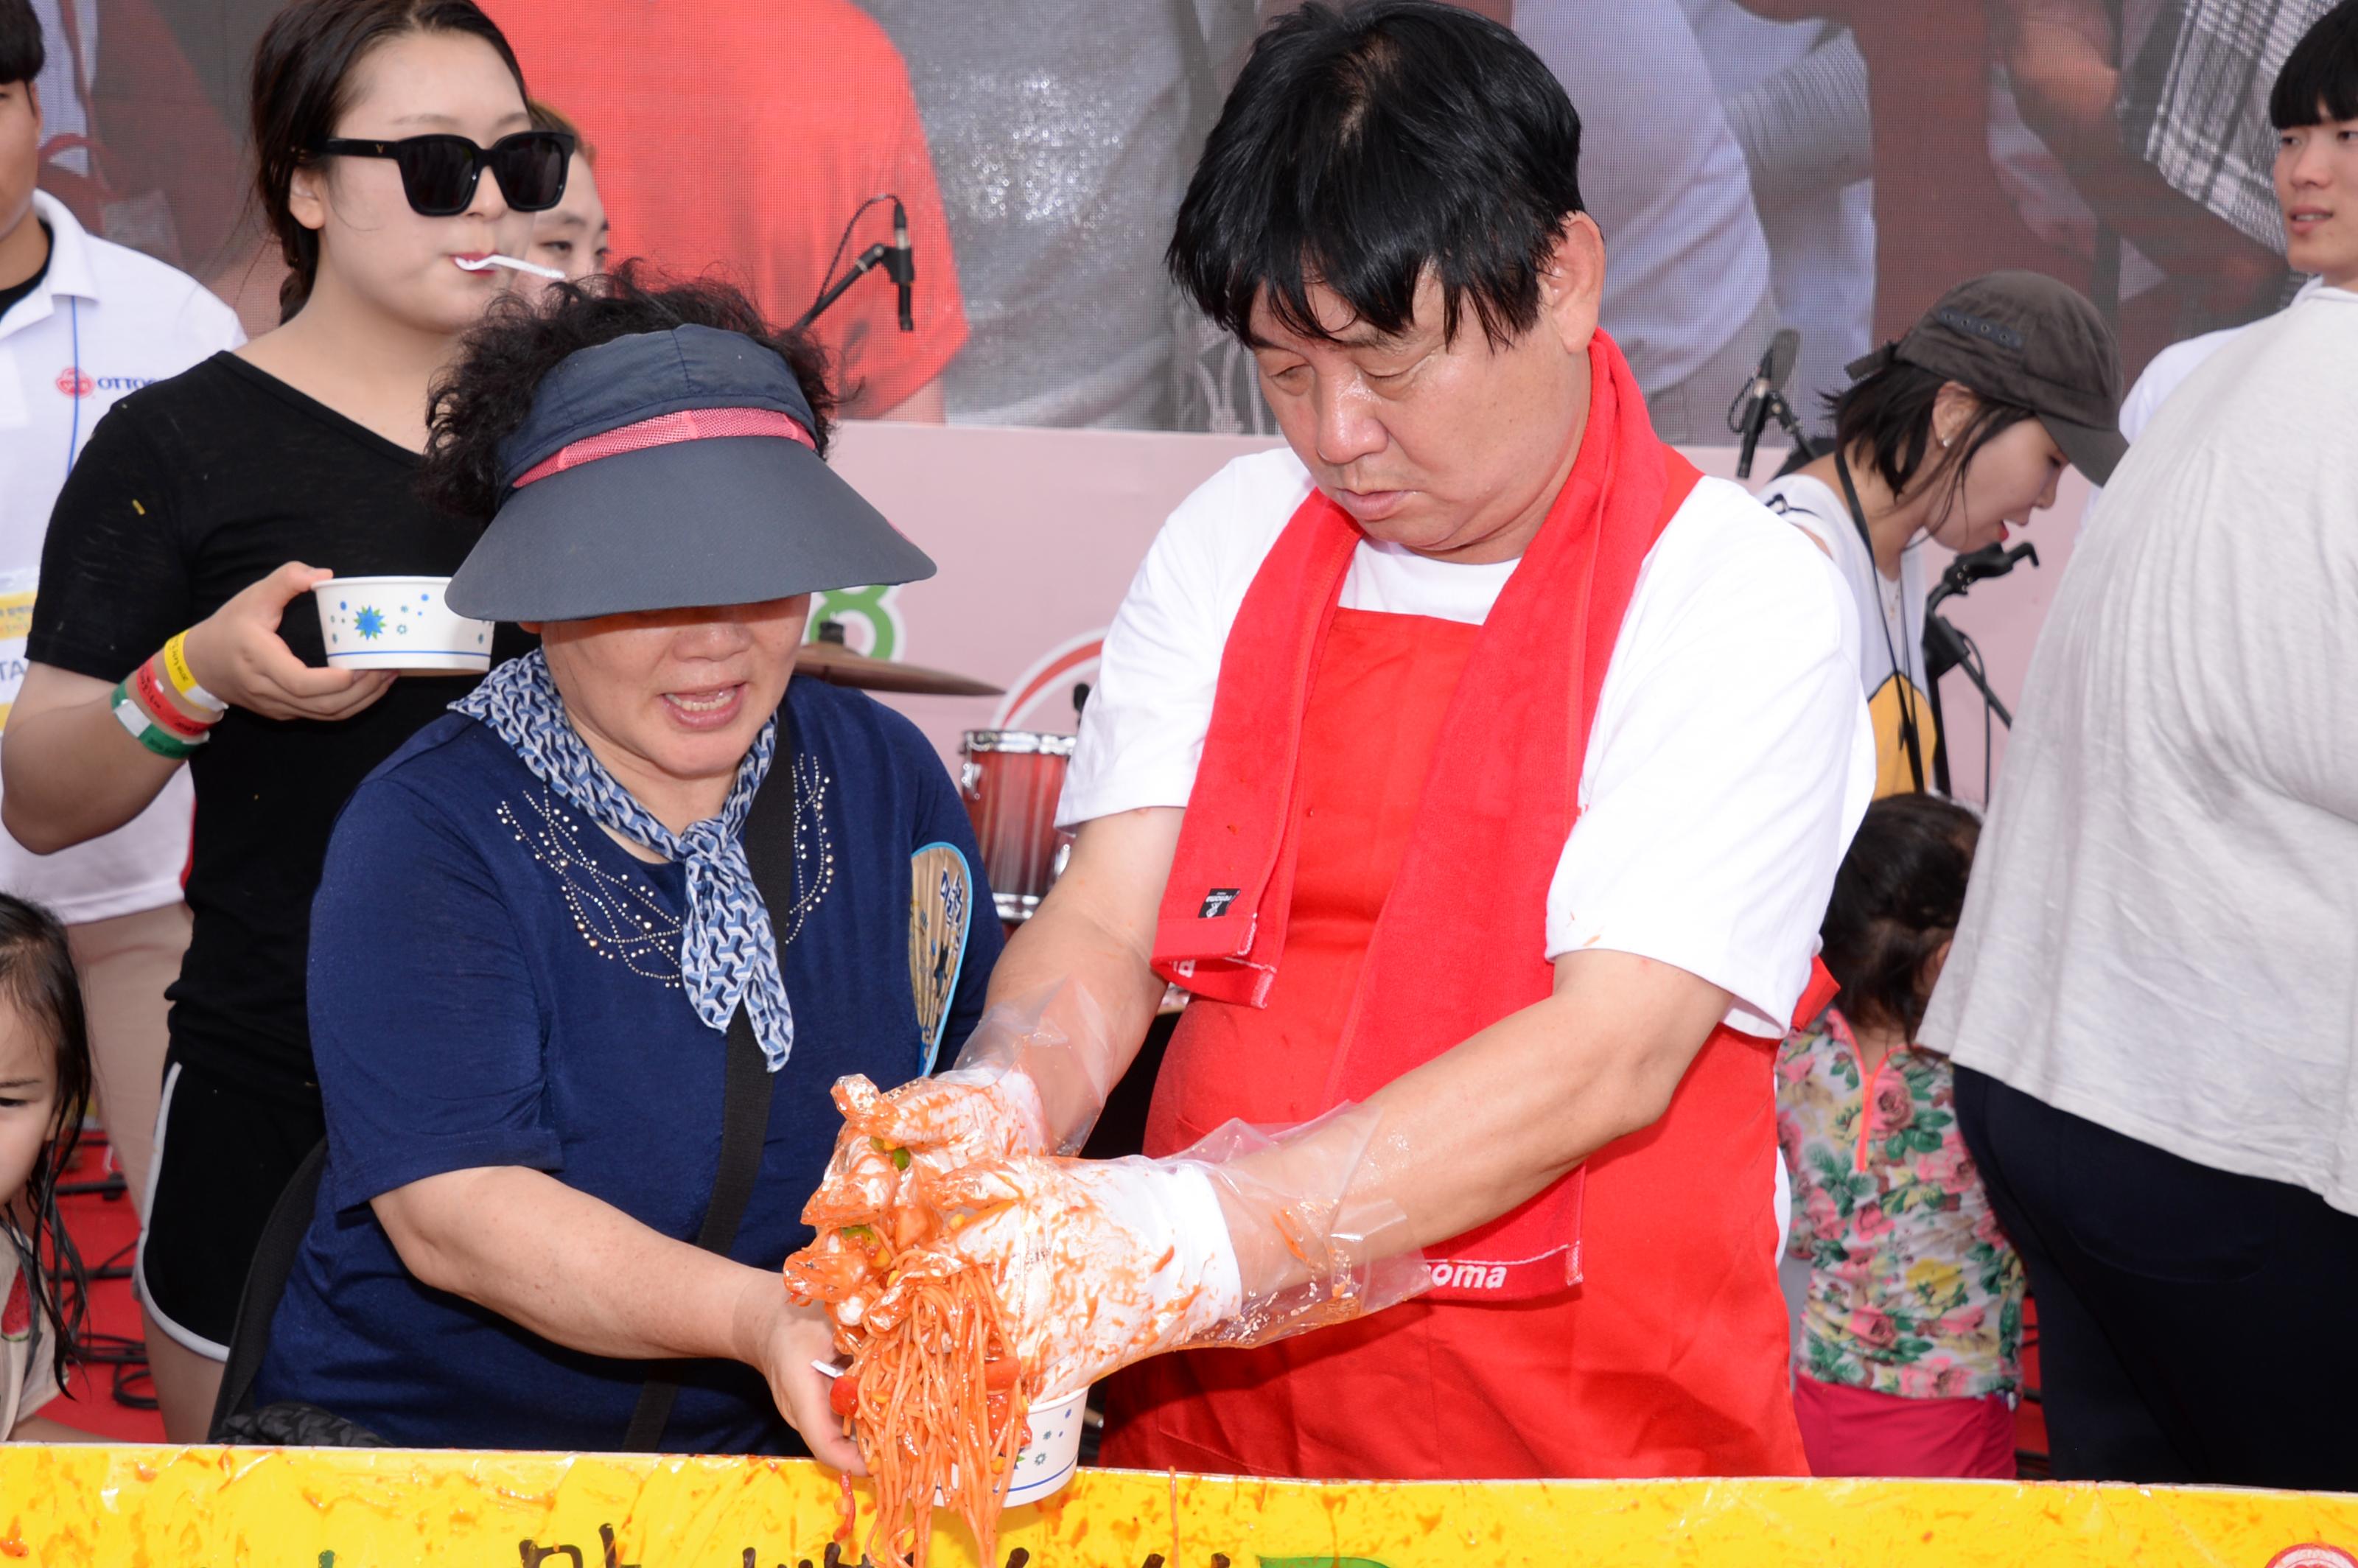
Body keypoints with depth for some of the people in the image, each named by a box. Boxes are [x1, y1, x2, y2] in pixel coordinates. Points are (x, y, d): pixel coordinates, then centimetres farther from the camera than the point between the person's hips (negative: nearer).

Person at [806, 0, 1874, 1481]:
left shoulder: (1746, 596, -11)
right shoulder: (1230, 540, 4)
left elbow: (1613, 1054, -20)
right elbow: (1104, 924, -1)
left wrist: (1211, 1234, -30)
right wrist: (1007, 1103, -23)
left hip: (1584, 1450, -3)